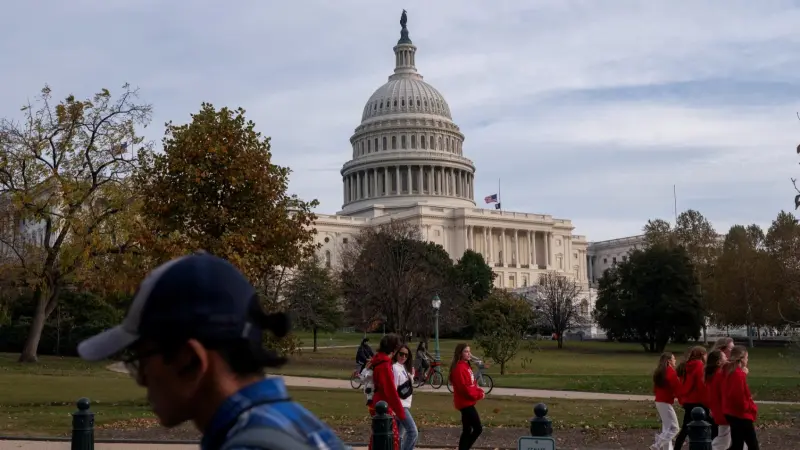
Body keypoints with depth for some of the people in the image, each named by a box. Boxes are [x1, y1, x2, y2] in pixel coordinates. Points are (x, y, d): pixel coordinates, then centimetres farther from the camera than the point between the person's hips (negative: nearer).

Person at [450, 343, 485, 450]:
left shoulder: (466, 366, 14)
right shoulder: (459, 368, -18)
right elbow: (463, 387, -23)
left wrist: (479, 391, 1)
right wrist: (478, 395, -13)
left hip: (467, 402, 10)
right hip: (466, 403, -10)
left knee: (467, 430, 12)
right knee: (478, 429, -10)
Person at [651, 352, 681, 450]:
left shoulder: (658, 372, 12)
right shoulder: (671, 372, -13)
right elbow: (677, 387, -14)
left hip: (659, 401, 9)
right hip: (666, 402, -9)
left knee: (666, 428, 13)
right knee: (674, 428, -4)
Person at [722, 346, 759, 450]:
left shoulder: (729, 372, 9)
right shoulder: (739, 374, -19)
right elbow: (740, 397, -23)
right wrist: (752, 408, -9)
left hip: (732, 413, 9)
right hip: (741, 414, -9)